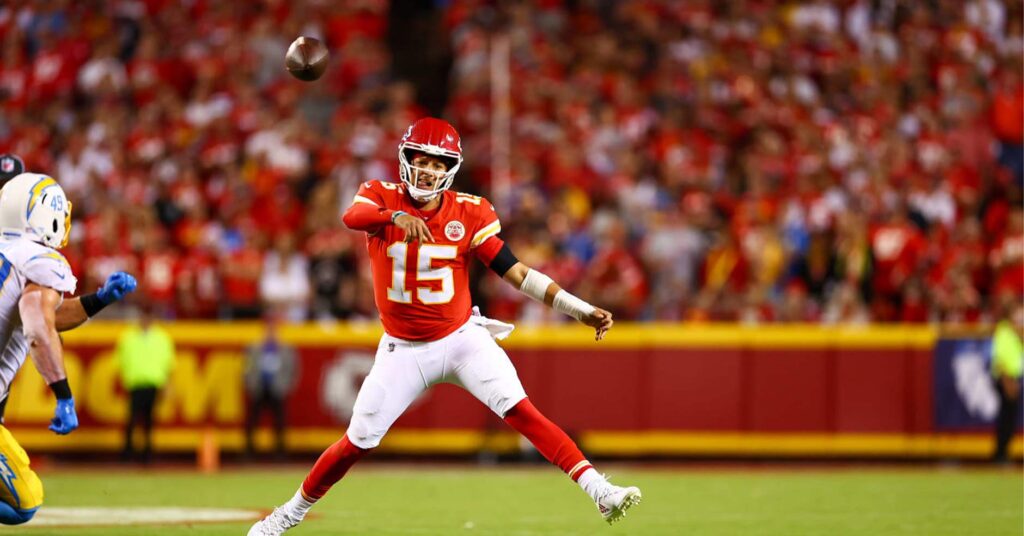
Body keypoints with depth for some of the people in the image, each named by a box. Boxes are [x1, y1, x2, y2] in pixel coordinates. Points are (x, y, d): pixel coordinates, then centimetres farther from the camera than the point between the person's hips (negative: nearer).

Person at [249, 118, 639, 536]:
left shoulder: (469, 214, -8)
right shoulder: (381, 197, -9)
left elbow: (516, 273, -9)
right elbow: (352, 217, -33)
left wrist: (583, 311, -18)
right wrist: (396, 216, -55)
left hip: (461, 338, 0)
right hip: (403, 350, 0)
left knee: (519, 410, -19)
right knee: (358, 441, 3)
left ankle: (597, 489, -25)